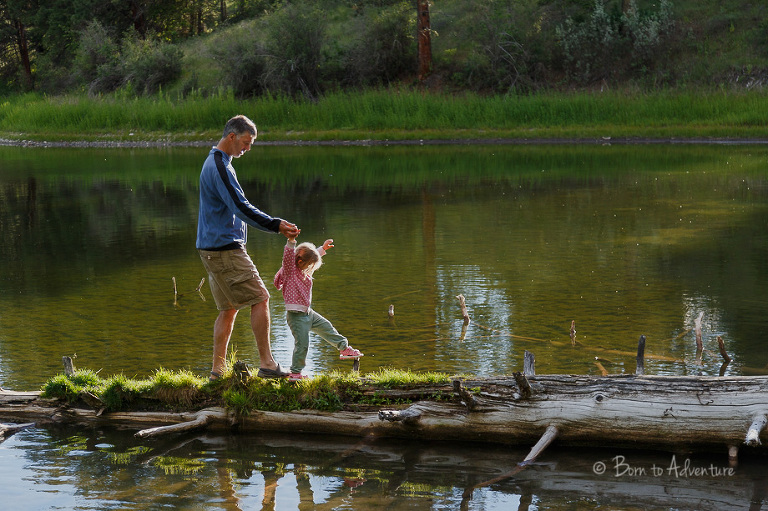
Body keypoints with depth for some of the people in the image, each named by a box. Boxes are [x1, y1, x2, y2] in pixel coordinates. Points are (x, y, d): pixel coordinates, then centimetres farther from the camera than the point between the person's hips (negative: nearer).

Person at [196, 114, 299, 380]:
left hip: (213, 248, 10)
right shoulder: (219, 166, -15)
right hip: (224, 248, -10)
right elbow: (241, 207, -22)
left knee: (229, 308, 11)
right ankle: (266, 363, -5)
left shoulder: (216, 163, 20)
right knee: (260, 299, -7)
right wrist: (276, 225, -20)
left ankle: (217, 370, 12)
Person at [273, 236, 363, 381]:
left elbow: (314, 256, 32)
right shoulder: (290, 270, -13)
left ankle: (344, 348, 36)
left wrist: (323, 249, 43)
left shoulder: (303, 270, 12)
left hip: (308, 313, 9)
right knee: (302, 343, -9)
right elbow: (288, 256, -32)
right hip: (296, 315, -9)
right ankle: (295, 372, 3)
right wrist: (291, 241, -46)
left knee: (326, 328, 19)